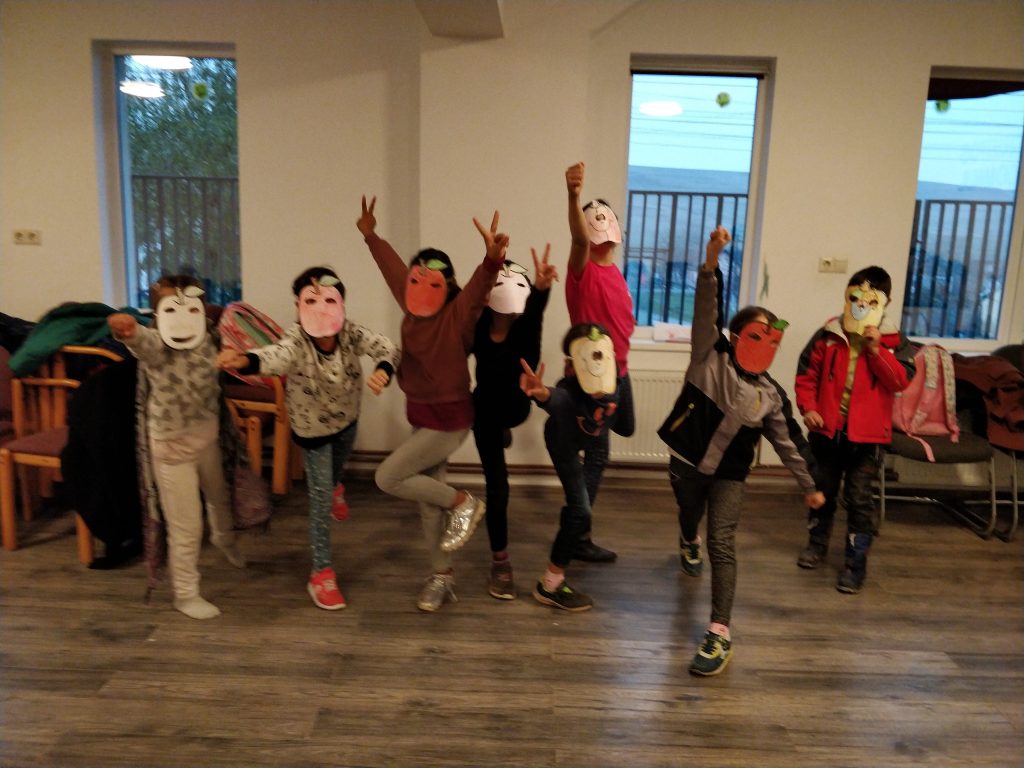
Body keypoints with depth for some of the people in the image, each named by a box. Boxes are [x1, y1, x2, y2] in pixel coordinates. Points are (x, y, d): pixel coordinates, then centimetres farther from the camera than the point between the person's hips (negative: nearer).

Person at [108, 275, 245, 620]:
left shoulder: (207, 341, -7)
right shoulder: (156, 347, -25)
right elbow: (142, 340, -49)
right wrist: (126, 330, -69)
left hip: (209, 435, 6)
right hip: (173, 444, -5)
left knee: (220, 495, 29)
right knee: (186, 527, 2)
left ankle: (224, 539, 61)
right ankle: (185, 594, 23)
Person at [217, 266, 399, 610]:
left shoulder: (351, 331, -28)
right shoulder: (295, 341, -40)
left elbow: (385, 347, -32)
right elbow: (275, 356, -60)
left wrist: (383, 370, -56)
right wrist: (244, 360, -83)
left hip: (347, 419, 4)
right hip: (312, 426, -4)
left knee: (336, 470, 33)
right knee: (320, 497, 1)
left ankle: (334, 487, 70)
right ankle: (322, 571, 17)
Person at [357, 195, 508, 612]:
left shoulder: (458, 315, -19)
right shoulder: (412, 308, 0)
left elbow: (479, 287, -39)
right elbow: (393, 268, 17)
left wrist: (492, 259, -58)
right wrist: (371, 236, 26)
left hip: (448, 419, -8)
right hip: (422, 416, 8)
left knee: (387, 477, -10)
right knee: (428, 499, 14)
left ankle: (463, 503, 6)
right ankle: (442, 576, 29)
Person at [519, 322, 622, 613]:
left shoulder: (612, 386, -32)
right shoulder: (569, 393, -47)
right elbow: (556, 398, -72)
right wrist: (542, 394, -92)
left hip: (588, 440, 7)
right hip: (565, 443, -6)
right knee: (580, 510, -17)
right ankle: (550, 585, -5)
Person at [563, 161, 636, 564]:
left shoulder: (614, 270, 9)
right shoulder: (584, 269, -16)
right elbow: (579, 238, -38)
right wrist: (574, 196, -56)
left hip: (619, 368, 8)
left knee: (626, 428, 29)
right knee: (597, 455, -4)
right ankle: (578, 538, 7)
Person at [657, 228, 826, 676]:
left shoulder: (770, 395, -4)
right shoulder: (710, 356, -10)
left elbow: (787, 442, 5)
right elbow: (706, 309, -23)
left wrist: (808, 487, 9)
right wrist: (711, 264, -37)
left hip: (729, 474, 0)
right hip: (687, 461, 0)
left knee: (722, 544, -11)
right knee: (689, 516, 25)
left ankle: (720, 635, -9)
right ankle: (688, 546, 65)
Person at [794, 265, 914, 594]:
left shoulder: (894, 342, -4)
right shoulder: (828, 335, -2)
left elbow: (901, 381, -14)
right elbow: (806, 374, 1)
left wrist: (876, 349, -22)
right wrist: (808, 407, -10)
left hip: (866, 434, -2)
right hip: (827, 428, 2)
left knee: (859, 499, 3)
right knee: (822, 490, 18)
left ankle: (856, 562, 13)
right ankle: (817, 543, 38)